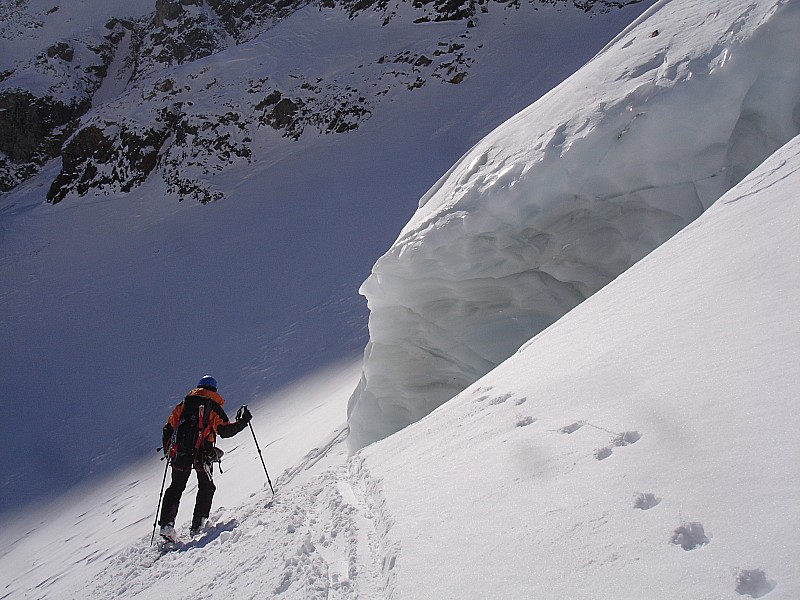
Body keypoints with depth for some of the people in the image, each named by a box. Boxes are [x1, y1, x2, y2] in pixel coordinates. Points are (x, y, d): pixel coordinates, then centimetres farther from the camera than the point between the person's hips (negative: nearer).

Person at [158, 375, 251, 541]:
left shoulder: (183, 404, 16)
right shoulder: (215, 407, 5)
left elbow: (169, 428, 14)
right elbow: (225, 430, -3)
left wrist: (168, 450, 26)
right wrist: (242, 421, 10)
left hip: (180, 453, 3)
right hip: (202, 454, -3)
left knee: (176, 487, 13)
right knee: (206, 487, 15)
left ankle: (167, 524, 1)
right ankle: (197, 524, 4)